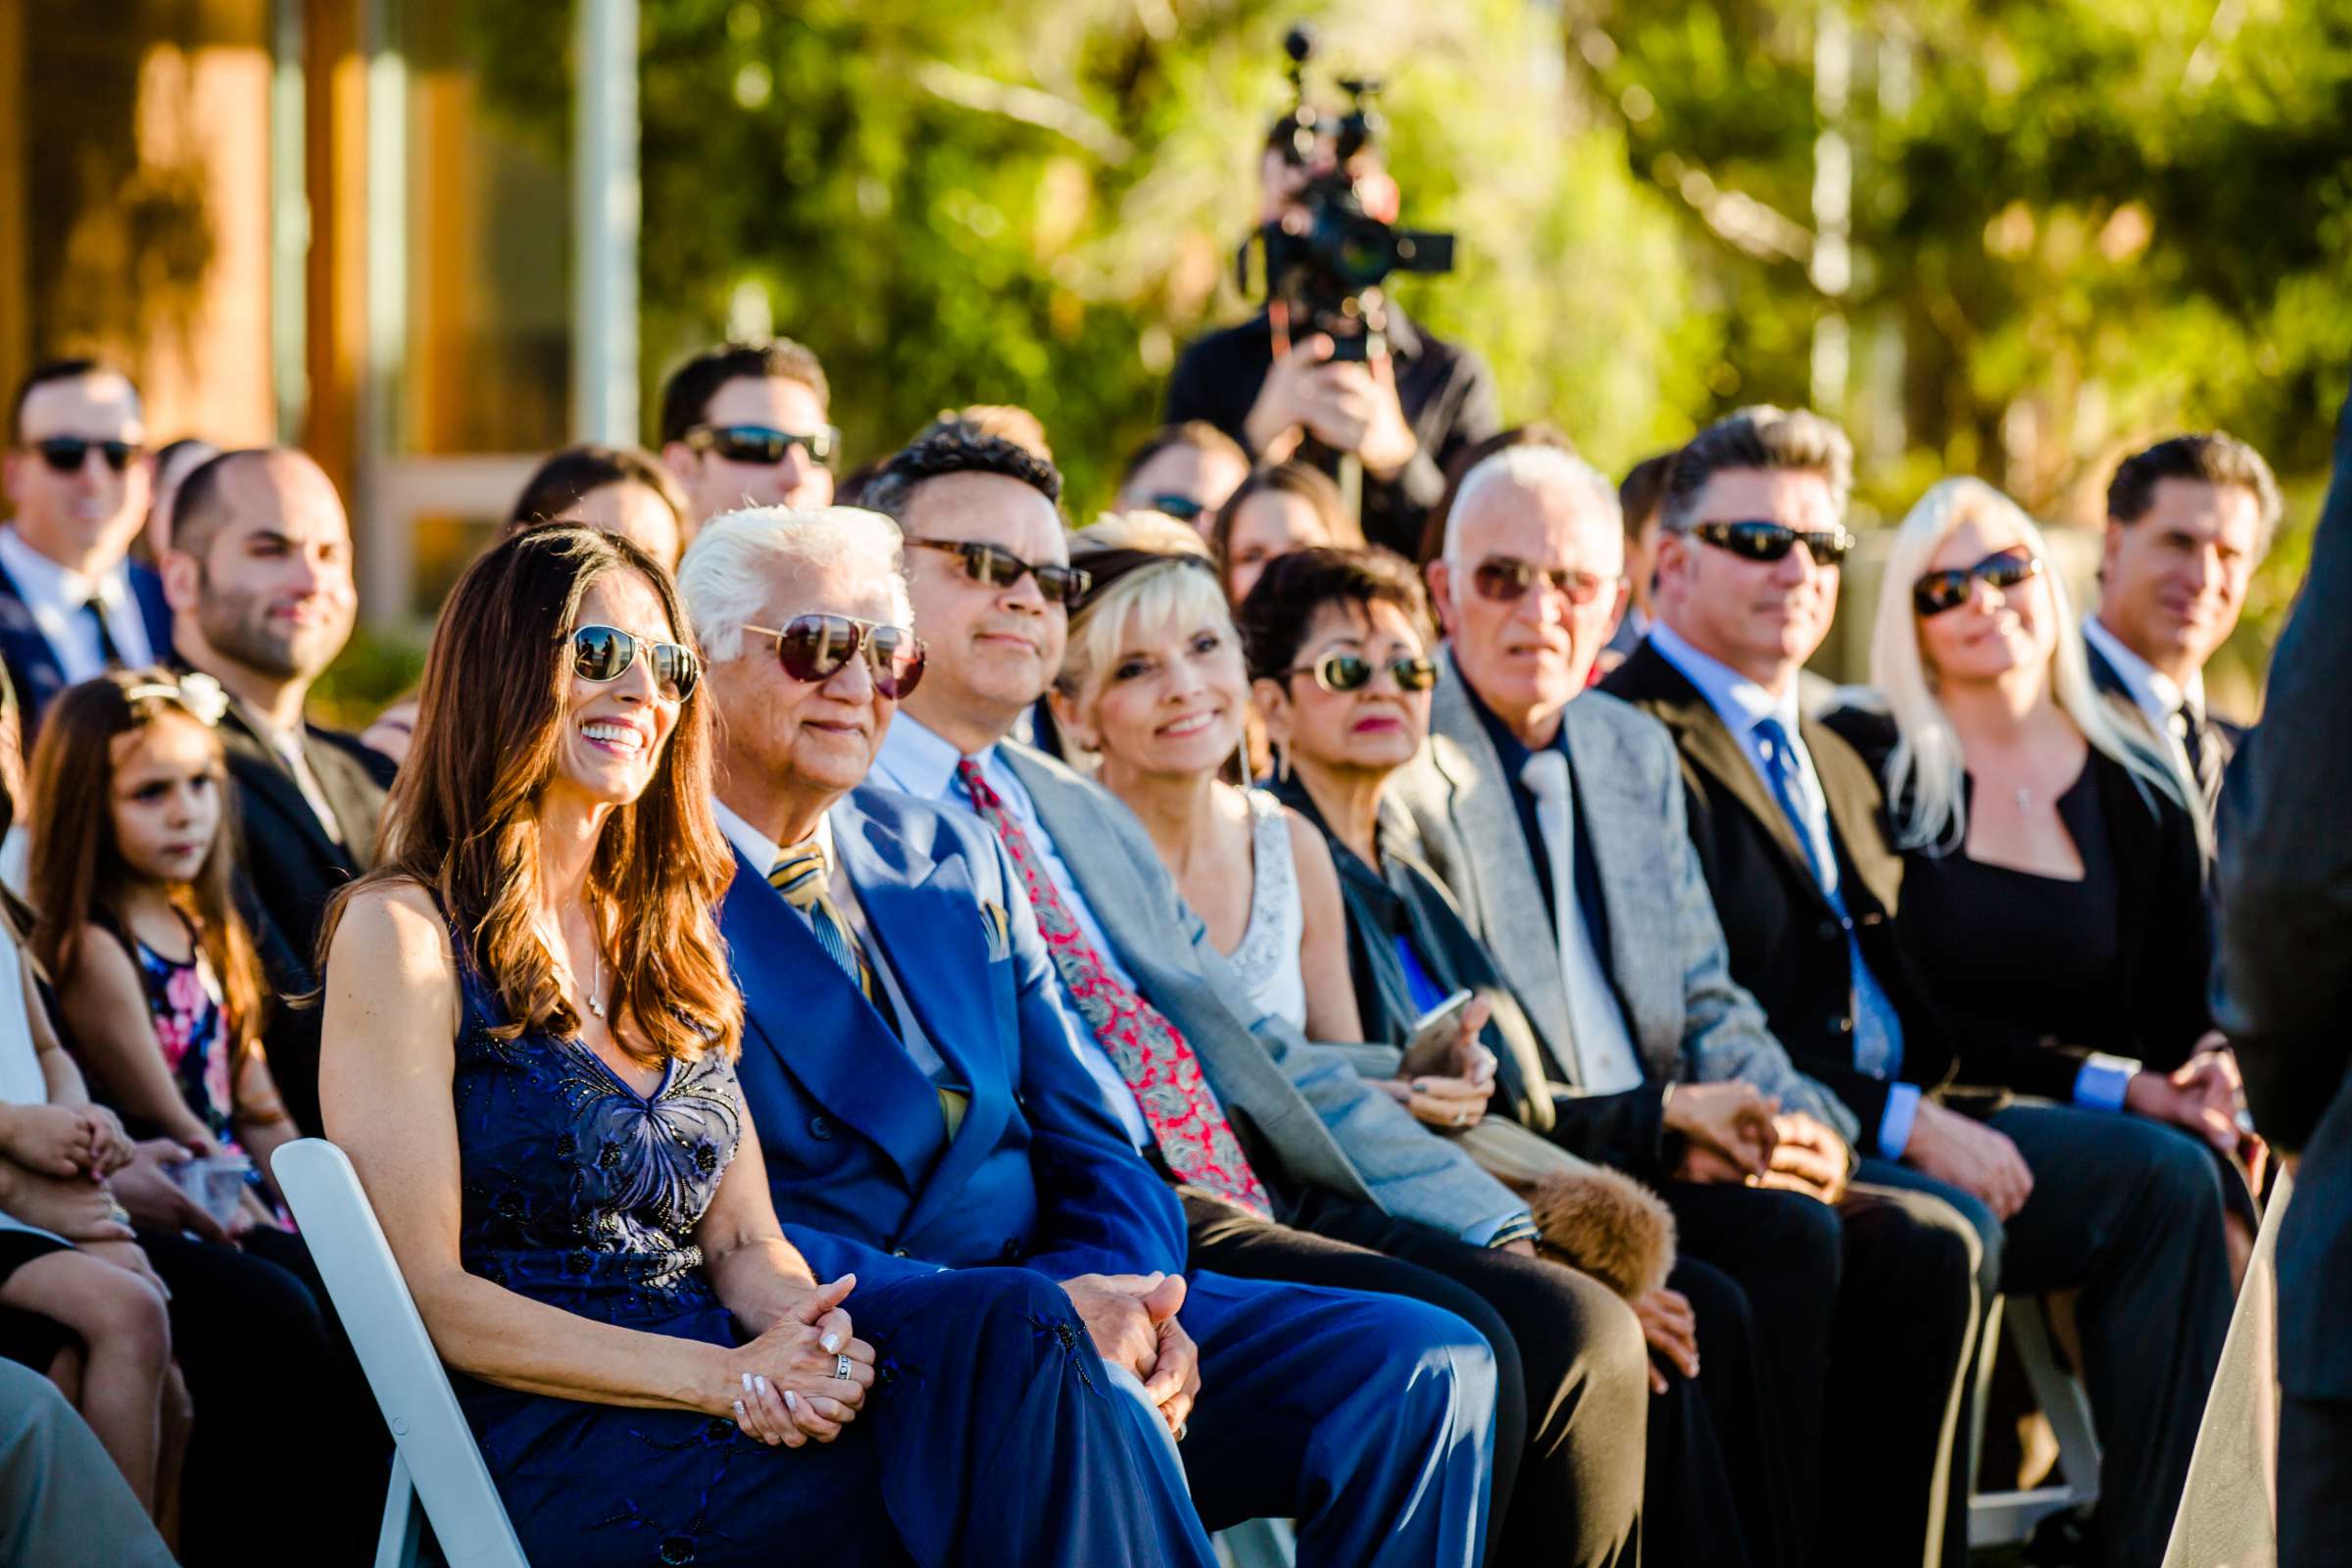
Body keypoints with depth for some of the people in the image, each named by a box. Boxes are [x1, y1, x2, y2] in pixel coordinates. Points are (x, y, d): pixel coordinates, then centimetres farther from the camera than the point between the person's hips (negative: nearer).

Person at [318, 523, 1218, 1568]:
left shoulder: (665, 932, 22)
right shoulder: (403, 931, -1)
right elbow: (423, 1295, -8)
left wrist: (806, 1337, -9)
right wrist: (727, 1377, -17)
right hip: (547, 1445, -6)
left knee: (1023, 1325, -27)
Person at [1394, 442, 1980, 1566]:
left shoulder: (1637, 753, 19)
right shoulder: (1400, 768, -7)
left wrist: (1801, 1122, -2)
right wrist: (1656, 1121, -17)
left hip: (1660, 1167, 8)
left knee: (1925, 1251, -13)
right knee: (1789, 1239, -28)